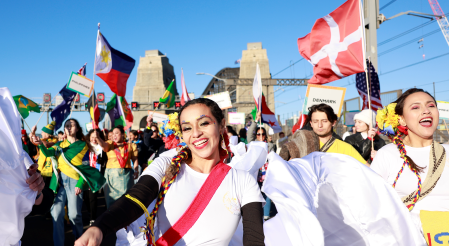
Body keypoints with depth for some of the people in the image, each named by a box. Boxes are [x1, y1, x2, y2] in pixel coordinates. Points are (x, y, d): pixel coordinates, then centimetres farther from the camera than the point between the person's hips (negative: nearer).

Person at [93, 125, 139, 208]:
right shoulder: (110, 144, 9)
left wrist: (136, 170, -7)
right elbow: (103, 144, -13)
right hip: (111, 174, 0)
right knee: (111, 197, 0)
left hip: (126, 174, 0)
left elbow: (135, 159, 9)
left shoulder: (130, 146, 11)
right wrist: (97, 137, -33)